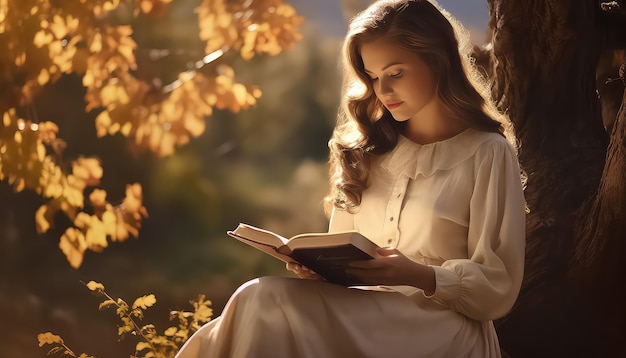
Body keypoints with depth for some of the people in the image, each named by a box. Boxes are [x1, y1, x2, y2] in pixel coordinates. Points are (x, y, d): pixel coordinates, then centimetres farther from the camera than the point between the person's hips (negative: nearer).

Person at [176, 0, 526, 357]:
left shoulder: (488, 154, 1)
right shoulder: (368, 149, 18)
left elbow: (498, 288, -2)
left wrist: (419, 276, -19)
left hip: (439, 328, -5)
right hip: (365, 314, 5)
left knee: (265, 302, -29)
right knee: (261, 299, -31)